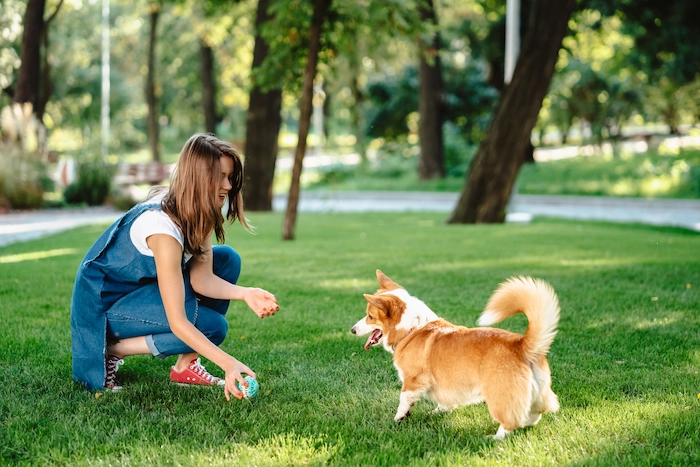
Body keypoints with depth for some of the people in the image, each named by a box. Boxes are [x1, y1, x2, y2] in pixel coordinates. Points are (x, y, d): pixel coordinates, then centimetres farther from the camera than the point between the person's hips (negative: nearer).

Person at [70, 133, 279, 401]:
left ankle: (186, 366, -2)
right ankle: (112, 350, -8)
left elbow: (202, 278, -8)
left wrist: (245, 294, -26)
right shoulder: (163, 226, -33)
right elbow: (177, 322, -35)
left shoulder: (197, 212, -7)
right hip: (105, 300, -9)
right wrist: (228, 364, -39)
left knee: (227, 259, -4)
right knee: (212, 326, -22)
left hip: (143, 285, 9)